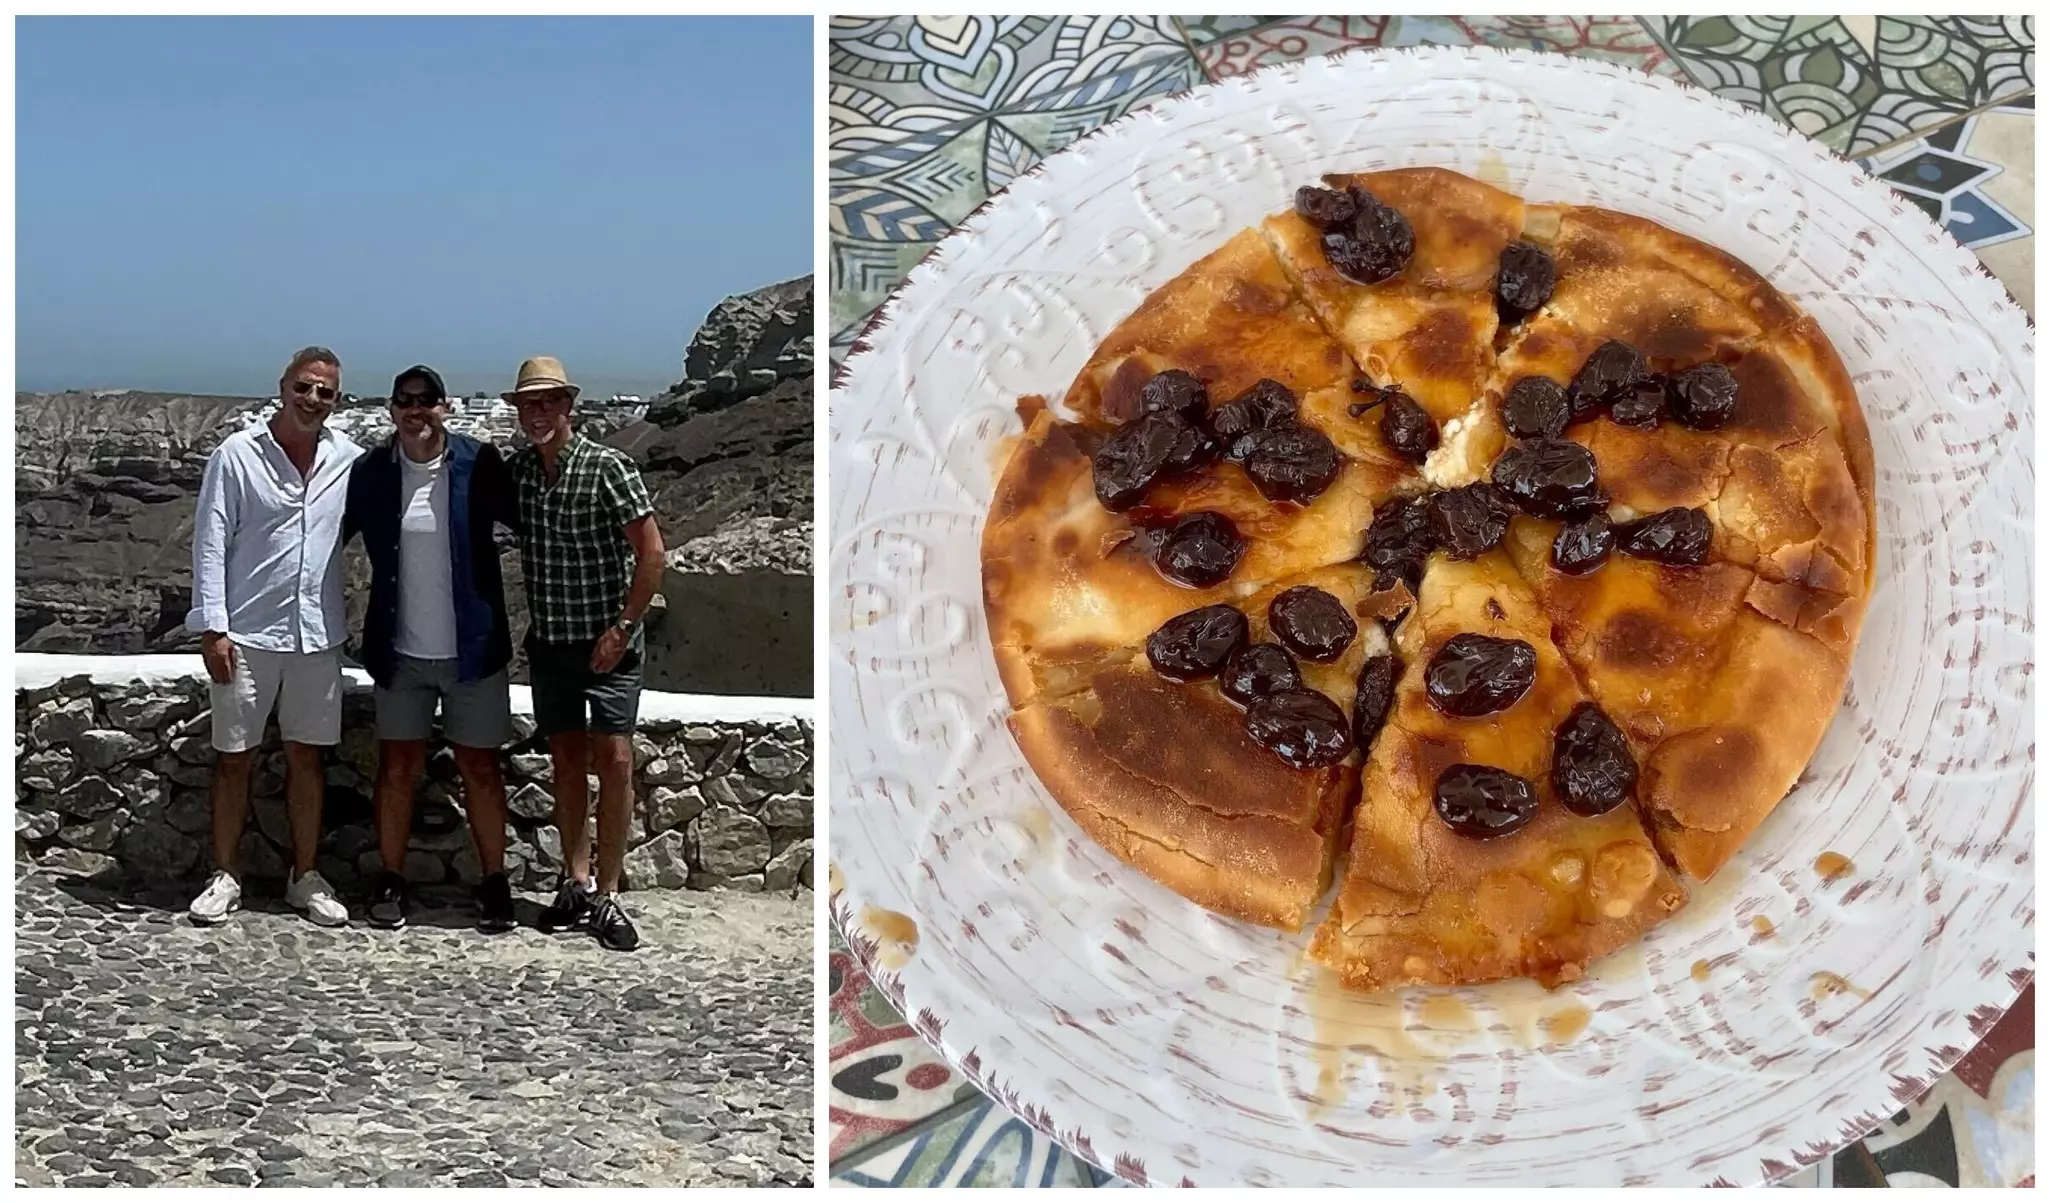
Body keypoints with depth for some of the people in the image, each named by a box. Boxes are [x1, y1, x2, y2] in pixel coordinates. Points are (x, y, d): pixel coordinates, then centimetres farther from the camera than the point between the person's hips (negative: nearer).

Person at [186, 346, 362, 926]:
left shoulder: (348, 458, 3)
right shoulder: (237, 455, -5)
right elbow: (211, 543, -6)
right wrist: (212, 627, -10)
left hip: (317, 635, 3)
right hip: (247, 633, -3)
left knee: (307, 755, 10)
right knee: (233, 757, 5)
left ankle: (305, 876, 20)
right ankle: (225, 876, 17)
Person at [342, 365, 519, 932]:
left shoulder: (479, 464, -7)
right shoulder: (370, 471, -2)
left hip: (471, 646, -1)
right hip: (399, 650, 1)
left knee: (479, 768, 7)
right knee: (398, 768, 8)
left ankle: (494, 882, 18)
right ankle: (391, 880, 20)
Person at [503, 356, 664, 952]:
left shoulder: (608, 467, -12)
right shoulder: (516, 470, 4)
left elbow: (651, 551, -12)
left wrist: (623, 626, -14)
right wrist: (531, 623, 9)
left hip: (606, 641, -5)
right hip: (548, 640, 5)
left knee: (613, 760, -7)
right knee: (566, 761, 9)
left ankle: (607, 897, -1)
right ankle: (575, 884, 17)